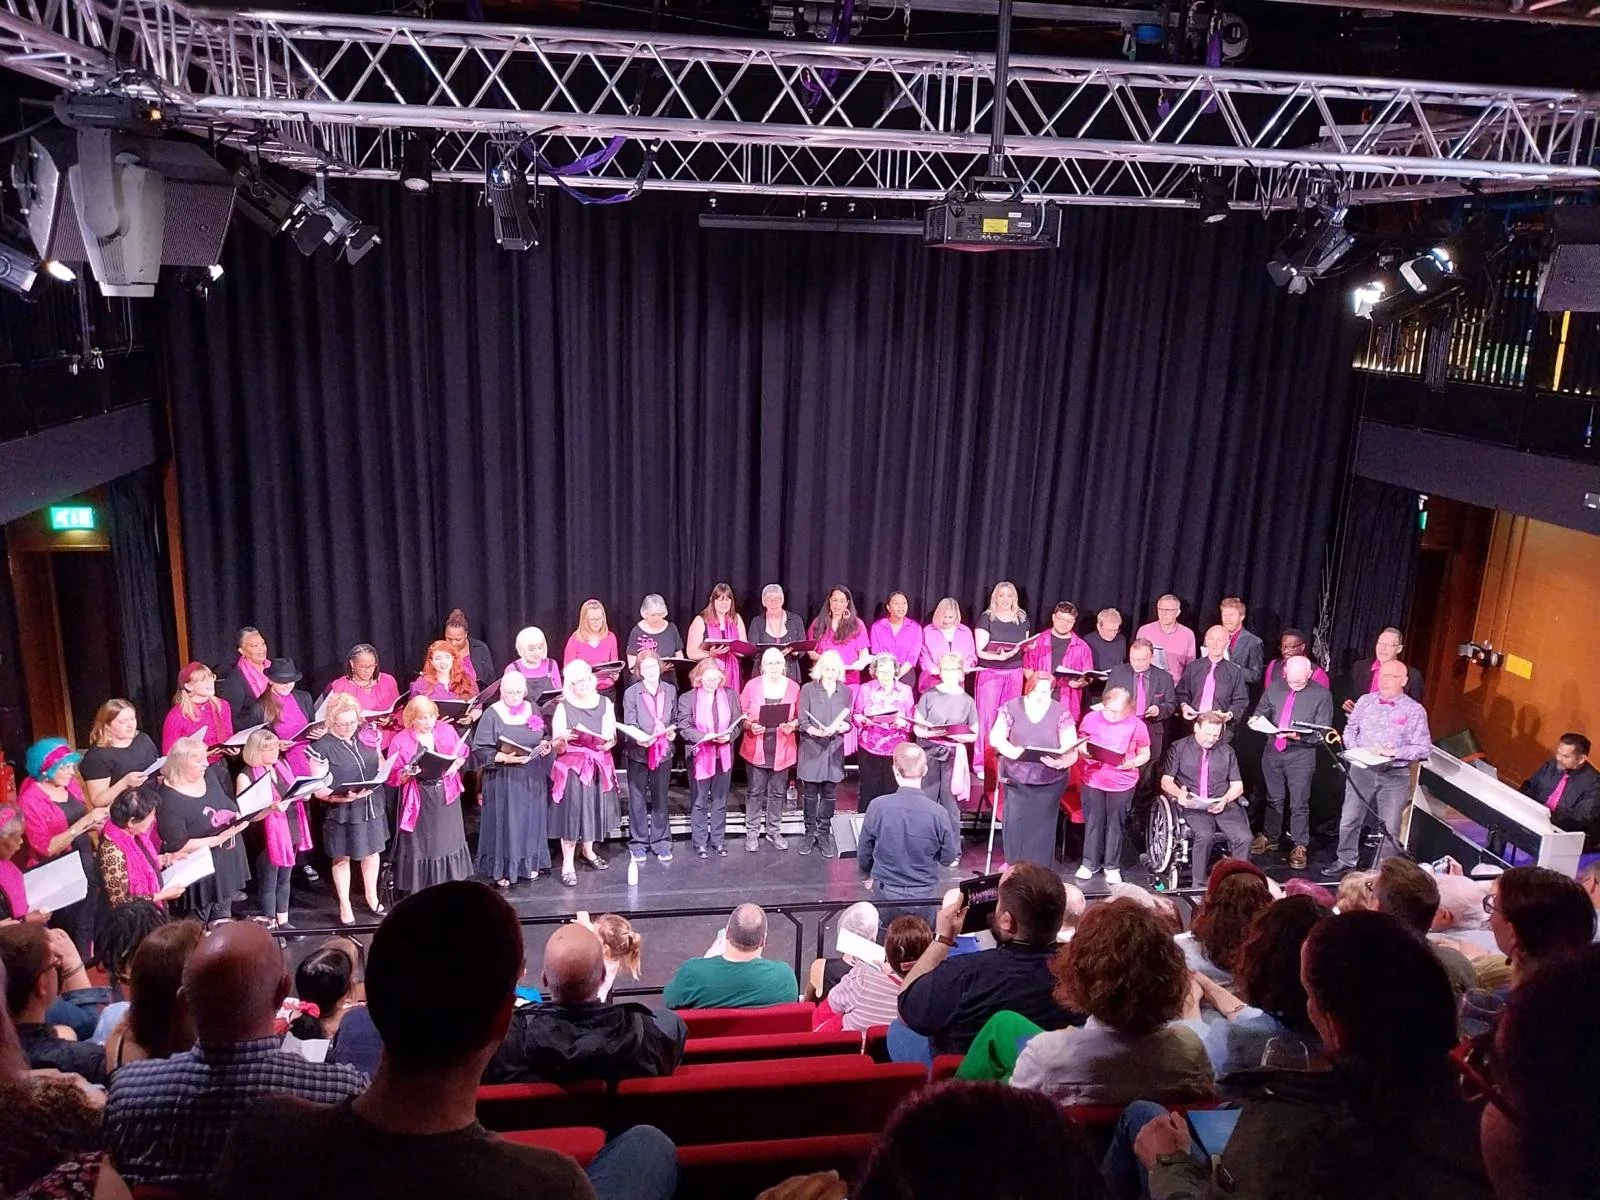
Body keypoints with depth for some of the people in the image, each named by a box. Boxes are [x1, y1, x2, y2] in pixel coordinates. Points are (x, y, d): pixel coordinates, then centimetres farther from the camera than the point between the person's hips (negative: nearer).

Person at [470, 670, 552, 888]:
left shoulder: (532, 709, 3)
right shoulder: (491, 714, -11)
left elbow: (545, 735, 17)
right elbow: (480, 749, -13)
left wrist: (545, 744, -5)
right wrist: (505, 758, -24)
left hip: (532, 777, 5)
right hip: (503, 779, -4)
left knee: (531, 820, 13)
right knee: (504, 822, 2)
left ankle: (529, 863, 27)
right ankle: (502, 870, 13)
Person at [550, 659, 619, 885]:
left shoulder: (604, 704, 4)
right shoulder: (563, 707, -5)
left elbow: (611, 738, 4)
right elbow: (558, 747, -7)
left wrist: (606, 742, -18)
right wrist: (563, 738, -28)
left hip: (599, 766, 4)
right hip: (572, 767, -4)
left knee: (594, 808, 12)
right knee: (572, 811, -8)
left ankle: (588, 852, 32)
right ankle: (567, 864, -3)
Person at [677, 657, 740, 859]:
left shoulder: (730, 695, 0)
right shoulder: (688, 698, -7)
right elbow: (684, 727, -10)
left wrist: (729, 735, -18)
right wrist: (704, 736, -24)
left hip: (724, 755, 2)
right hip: (699, 756, -2)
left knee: (720, 800, 13)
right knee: (699, 801, 8)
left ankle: (718, 840, 24)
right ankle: (700, 841, 19)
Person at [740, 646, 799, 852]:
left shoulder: (794, 687, 0)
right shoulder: (752, 686, -4)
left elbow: (800, 716, 7)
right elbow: (741, 714, 1)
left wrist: (793, 725, -13)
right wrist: (751, 726, -17)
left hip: (782, 749, 1)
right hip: (756, 748, -1)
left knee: (778, 792, 10)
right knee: (755, 792, 5)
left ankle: (774, 831, 22)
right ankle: (752, 833, 14)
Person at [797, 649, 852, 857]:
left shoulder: (846, 692, 6)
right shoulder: (808, 689, -2)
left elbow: (848, 721, 7)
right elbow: (802, 721, -5)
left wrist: (844, 726, -15)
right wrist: (814, 730, -23)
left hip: (834, 749, 2)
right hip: (811, 748, -2)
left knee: (829, 792, 6)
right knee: (810, 792, 4)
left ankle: (824, 834, 15)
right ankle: (809, 833, 16)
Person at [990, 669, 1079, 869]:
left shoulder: (1061, 713, -6)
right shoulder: (1012, 707, -3)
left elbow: (1072, 749, -9)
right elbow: (996, 737, -4)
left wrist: (1060, 762, -32)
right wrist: (1011, 750, -26)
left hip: (1049, 781, -1)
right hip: (1017, 779, 1)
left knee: (1042, 827, 4)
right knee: (1015, 824, 2)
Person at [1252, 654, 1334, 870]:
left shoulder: (1322, 695, -9)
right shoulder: (1274, 687, 4)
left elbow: (1323, 731, -10)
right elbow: (1262, 711, 17)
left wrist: (1300, 736, -26)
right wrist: (1257, 719, -6)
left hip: (1301, 754, -4)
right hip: (1272, 750, 4)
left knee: (1299, 803, 2)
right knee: (1274, 798, 17)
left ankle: (1299, 847, 13)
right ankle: (1270, 837, 31)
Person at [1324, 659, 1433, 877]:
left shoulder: (1415, 710, -4)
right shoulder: (1365, 701, 5)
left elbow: (1424, 749, -7)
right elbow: (1350, 730, 10)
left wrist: (1394, 752, -19)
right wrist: (1357, 751, -9)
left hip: (1395, 776, -3)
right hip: (1361, 770, 3)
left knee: (1390, 828, 4)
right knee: (1349, 819, 9)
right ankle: (1345, 861, 26)